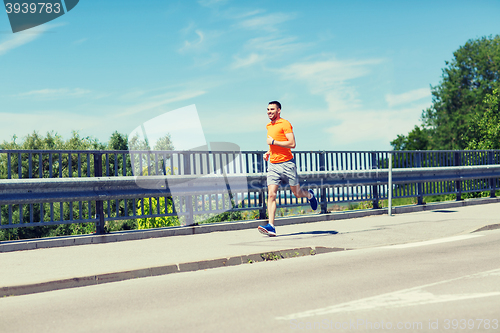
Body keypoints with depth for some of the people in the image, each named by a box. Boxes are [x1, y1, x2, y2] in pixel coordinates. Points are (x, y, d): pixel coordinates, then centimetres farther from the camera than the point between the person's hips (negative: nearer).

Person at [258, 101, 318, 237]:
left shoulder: (285, 124, -7)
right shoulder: (269, 126, 17)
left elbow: (292, 144, -17)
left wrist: (273, 141, -14)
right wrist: (268, 153, 14)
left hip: (287, 163, -6)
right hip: (273, 165, 6)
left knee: (297, 193, 7)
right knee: (271, 194, -10)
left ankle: (309, 195, 43)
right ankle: (271, 226, -16)